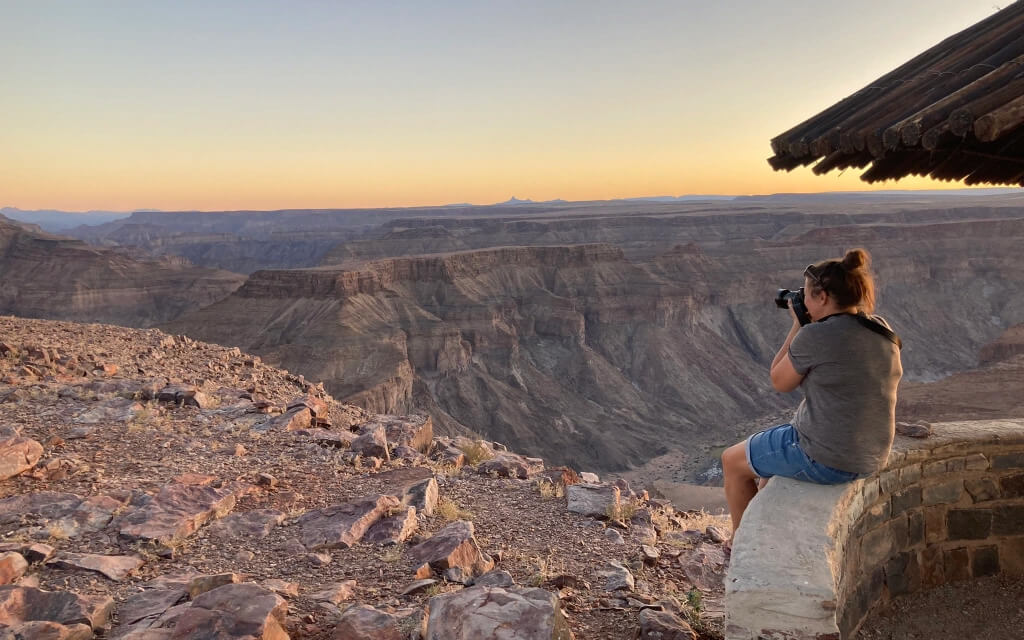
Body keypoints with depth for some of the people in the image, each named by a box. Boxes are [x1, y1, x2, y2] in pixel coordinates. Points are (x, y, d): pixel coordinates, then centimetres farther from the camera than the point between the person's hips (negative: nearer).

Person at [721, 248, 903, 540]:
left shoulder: (815, 337, -23)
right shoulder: (884, 332, 0)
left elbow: (780, 382, -7)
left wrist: (797, 326, -4)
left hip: (823, 460, -8)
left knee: (732, 460, 16)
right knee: (770, 445, 33)